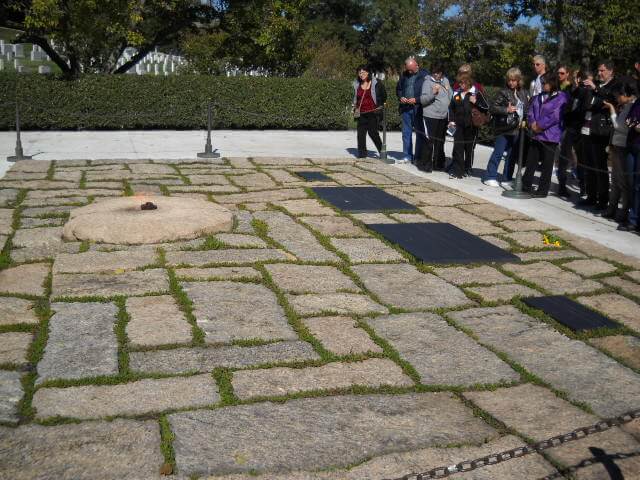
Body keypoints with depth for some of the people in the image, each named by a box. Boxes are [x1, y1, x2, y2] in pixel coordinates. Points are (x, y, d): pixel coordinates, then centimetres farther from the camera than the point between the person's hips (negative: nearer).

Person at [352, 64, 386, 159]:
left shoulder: (375, 83, -3)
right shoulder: (357, 84, 11)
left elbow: (384, 95, 7)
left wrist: (381, 105, 2)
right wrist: (355, 106, 11)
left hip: (372, 112, -4)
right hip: (361, 113, 4)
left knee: (373, 132, -4)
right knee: (361, 133, 1)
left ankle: (382, 150, 14)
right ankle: (362, 154, 9)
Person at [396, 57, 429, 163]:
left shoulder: (424, 75, -7)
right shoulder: (404, 75, 11)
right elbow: (398, 89, 23)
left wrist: (416, 100, -16)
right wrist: (400, 97, 3)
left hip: (418, 108, -5)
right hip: (405, 107, 6)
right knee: (406, 133, 8)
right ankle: (407, 156, 15)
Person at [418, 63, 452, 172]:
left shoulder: (445, 81, 11)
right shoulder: (428, 82, -8)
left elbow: (451, 97, 23)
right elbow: (423, 100, -15)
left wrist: (448, 90, 3)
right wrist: (433, 93, -27)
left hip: (443, 116, 7)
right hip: (431, 116, -6)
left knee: (440, 142, 14)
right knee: (429, 141, -6)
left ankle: (438, 163, 24)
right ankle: (424, 164, 3)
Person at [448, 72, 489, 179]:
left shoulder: (476, 93, -3)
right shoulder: (457, 93, 10)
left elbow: (486, 108, -3)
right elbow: (451, 107, 22)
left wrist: (475, 103, -18)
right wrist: (451, 120, 10)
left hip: (471, 126, -3)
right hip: (459, 126, 3)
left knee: (469, 148, 8)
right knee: (457, 148, -3)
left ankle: (468, 169, 21)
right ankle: (457, 170, 0)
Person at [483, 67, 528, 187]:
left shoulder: (523, 93, 9)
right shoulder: (503, 92, -6)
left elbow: (526, 108, 19)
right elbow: (492, 108, -10)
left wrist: (525, 121, 4)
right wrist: (506, 110, -21)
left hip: (517, 129, 6)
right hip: (504, 128, -6)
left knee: (512, 154, 11)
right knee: (498, 153, -3)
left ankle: (507, 178, 21)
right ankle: (490, 177, 4)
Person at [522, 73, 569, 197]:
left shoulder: (561, 97, -5)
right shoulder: (538, 97, 16)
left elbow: (556, 116, -13)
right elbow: (531, 112, 11)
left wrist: (540, 126, -13)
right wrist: (532, 123, -8)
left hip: (550, 136, -6)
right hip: (536, 135, 6)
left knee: (547, 164, 1)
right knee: (531, 160, 9)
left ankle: (543, 190, 7)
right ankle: (526, 185, 19)